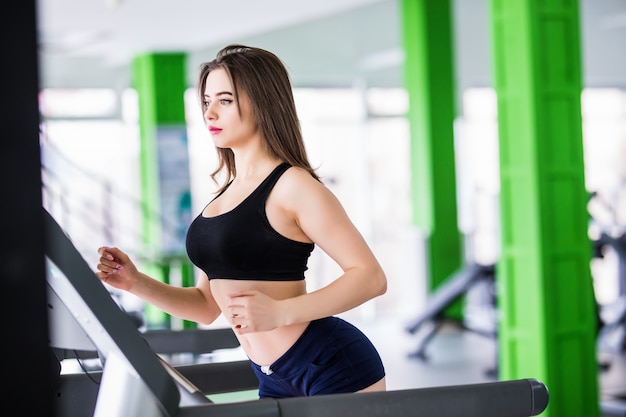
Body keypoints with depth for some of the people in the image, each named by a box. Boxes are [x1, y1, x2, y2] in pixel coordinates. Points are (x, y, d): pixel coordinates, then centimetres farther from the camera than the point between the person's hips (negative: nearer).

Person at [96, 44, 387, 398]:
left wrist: (279, 312, -26)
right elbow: (207, 306, 15)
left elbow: (370, 276, -17)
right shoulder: (227, 192, 13)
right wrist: (136, 283, 0)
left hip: (334, 368, -8)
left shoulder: (292, 185, -11)